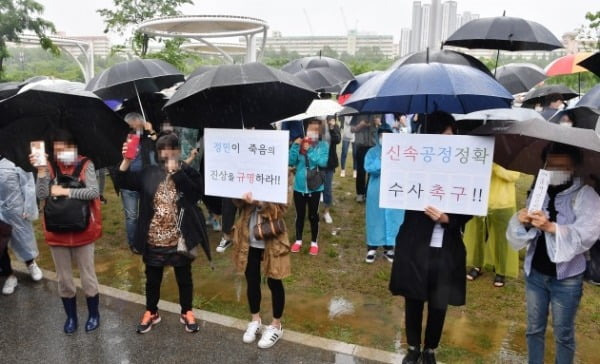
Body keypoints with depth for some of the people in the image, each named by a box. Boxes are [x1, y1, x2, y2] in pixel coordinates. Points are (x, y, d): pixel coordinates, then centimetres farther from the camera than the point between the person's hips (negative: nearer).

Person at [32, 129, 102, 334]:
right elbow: (41, 196, -11)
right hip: (57, 233, 3)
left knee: (87, 277, 10)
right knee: (64, 279, 15)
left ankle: (93, 314, 30)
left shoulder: (85, 165, -8)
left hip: (82, 231, -2)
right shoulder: (50, 167, -1)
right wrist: (41, 171, -20)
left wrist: (66, 191, -21)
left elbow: (94, 192, -21)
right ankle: (71, 316, 33)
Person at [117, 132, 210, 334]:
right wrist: (127, 160, -19)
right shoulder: (149, 173, 1)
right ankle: (151, 312, 39)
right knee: (153, 279, 18)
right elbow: (124, 181, -4)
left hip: (179, 240, -2)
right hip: (154, 240, 2)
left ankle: (186, 312, 35)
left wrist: (176, 172, -24)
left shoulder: (188, 173, -7)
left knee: (184, 279, 15)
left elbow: (195, 193, -23)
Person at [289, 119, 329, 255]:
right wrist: (295, 146, -16)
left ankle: (314, 242, 23)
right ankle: (298, 240, 29)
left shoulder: (323, 145, -5)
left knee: (313, 215, 8)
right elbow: (291, 162, -6)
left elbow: (323, 162, -20)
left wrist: (310, 150, -23)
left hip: (315, 186, -2)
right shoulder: (300, 143, 1)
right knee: (300, 215, 13)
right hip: (299, 185, 2)